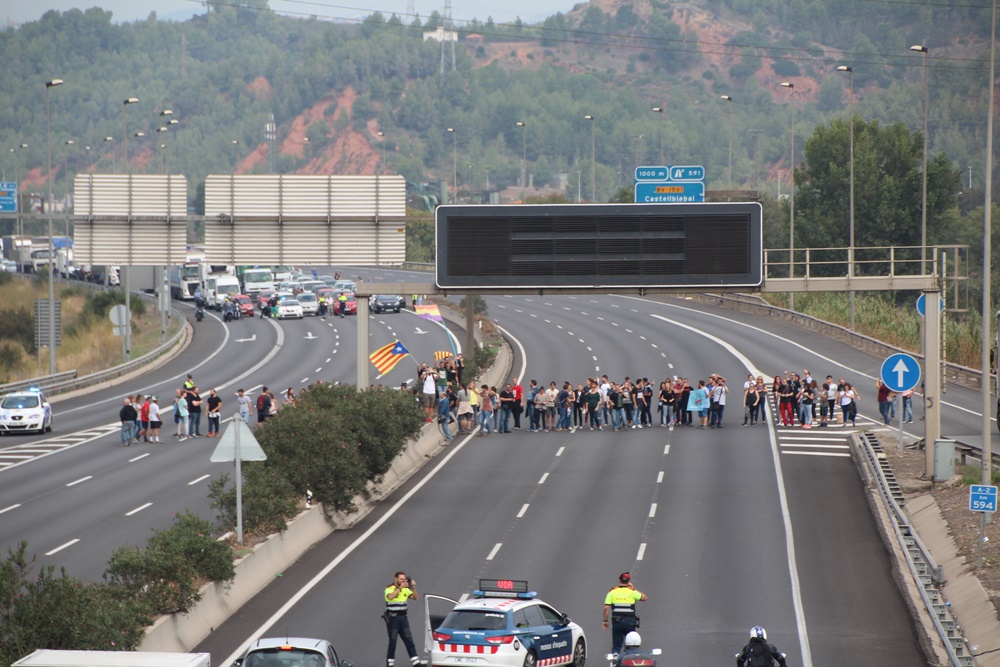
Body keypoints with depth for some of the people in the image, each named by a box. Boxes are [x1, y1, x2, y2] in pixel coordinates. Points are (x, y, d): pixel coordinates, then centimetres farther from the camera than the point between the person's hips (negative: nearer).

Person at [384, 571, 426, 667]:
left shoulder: (405, 589, 9)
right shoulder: (389, 589, -8)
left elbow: (416, 598, 4)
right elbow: (390, 596, -30)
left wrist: (413, 588, -10)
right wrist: (400, 587, -29)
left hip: (403, 617, 5)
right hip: (392, 618, -5)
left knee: (409, 640, 2)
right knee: (392, 642, -1)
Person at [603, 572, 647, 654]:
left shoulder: (612, 592, 1)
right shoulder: (632, 592, -3)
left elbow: (606, 608, -4)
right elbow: (644, 597, 9)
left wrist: (605, 621, 5)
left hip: (617, 622, 1)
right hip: (630, 622, -1)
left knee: (616, 647, 5)